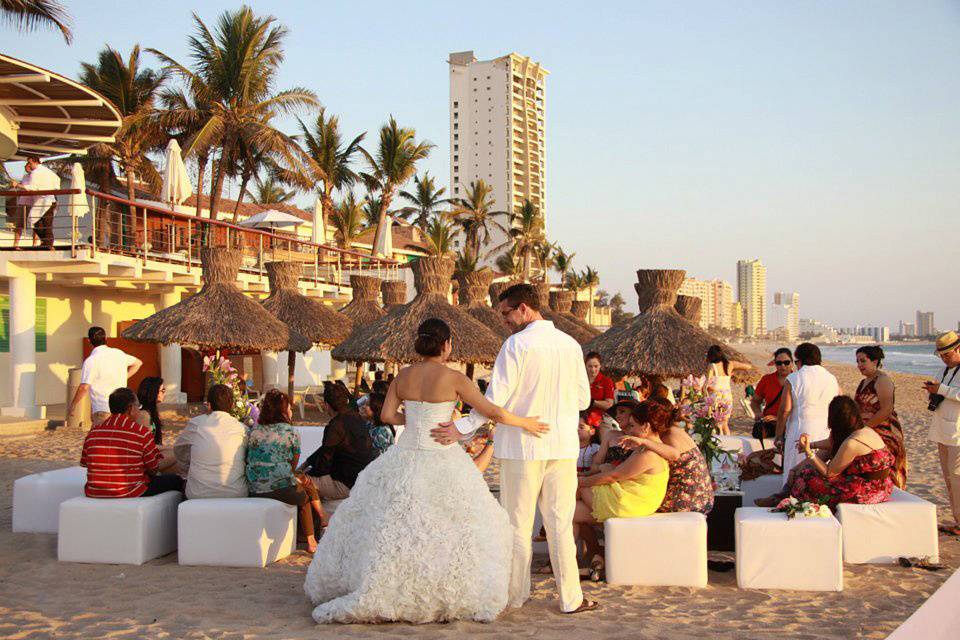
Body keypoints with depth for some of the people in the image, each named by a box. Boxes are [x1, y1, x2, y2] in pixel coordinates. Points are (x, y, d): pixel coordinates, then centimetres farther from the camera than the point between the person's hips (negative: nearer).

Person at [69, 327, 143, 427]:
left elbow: (84, 388, -17)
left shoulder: (91, 361, -12)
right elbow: (138, 363, 26)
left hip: (103, 411, -7)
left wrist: (73, 404, -3)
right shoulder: (118, 353, 8)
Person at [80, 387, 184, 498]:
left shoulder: (93, 432, 3)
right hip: (130, 494, -6)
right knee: (174, 480, 13)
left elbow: (84, 463, 9)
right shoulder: (142, 433, -10)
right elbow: (153, 469, -5)